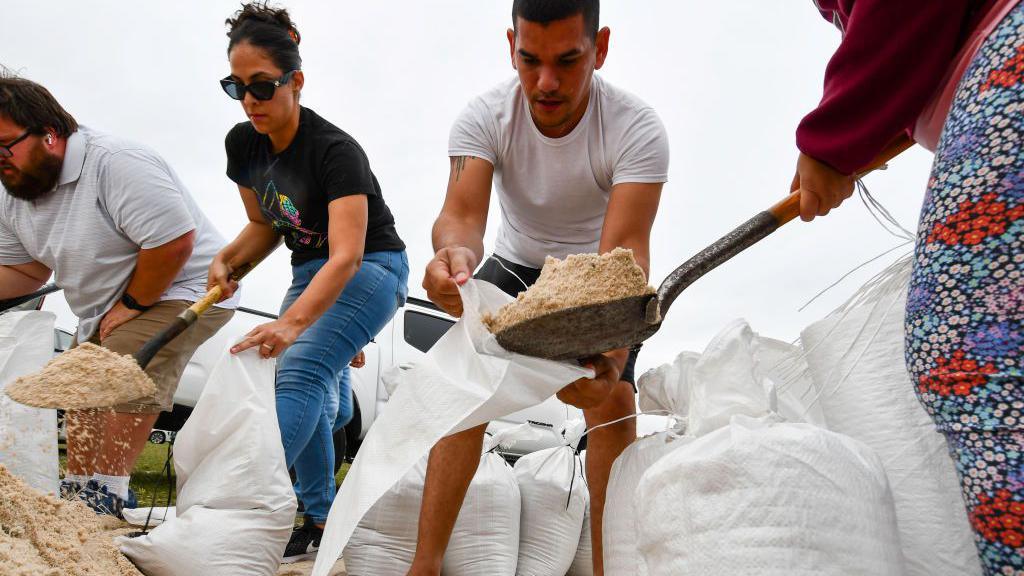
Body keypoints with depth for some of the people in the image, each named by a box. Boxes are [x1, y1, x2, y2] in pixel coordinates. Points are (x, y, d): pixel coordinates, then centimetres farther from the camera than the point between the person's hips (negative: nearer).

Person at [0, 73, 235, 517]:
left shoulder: (114, 163, -26)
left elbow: (173, 240, -30)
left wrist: (132, 305, -19)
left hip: (180, 290, -10)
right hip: (103, 312, 10)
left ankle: (103, 502, -16)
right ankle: (75, 503, 21)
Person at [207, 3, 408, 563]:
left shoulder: (335, 150, -26)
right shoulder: (243, 144, -4)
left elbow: (347, 255, -36)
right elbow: (264, 226, 9)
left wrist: (292, 323, -50)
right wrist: (227, 259, -13)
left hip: (370, 269, -8)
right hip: (310, 271, 8)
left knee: (299, 373, -26)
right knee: (314, 391, 7)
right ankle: (321, 520, 17)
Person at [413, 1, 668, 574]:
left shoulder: (637, 128, -29)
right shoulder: (485, 116, -24)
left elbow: (624, 251, -40)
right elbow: (463, 214, -36)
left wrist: (612, 354, -59)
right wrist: (456, 253, -63)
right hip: (515, 264, 1)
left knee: (614, 402, -17)